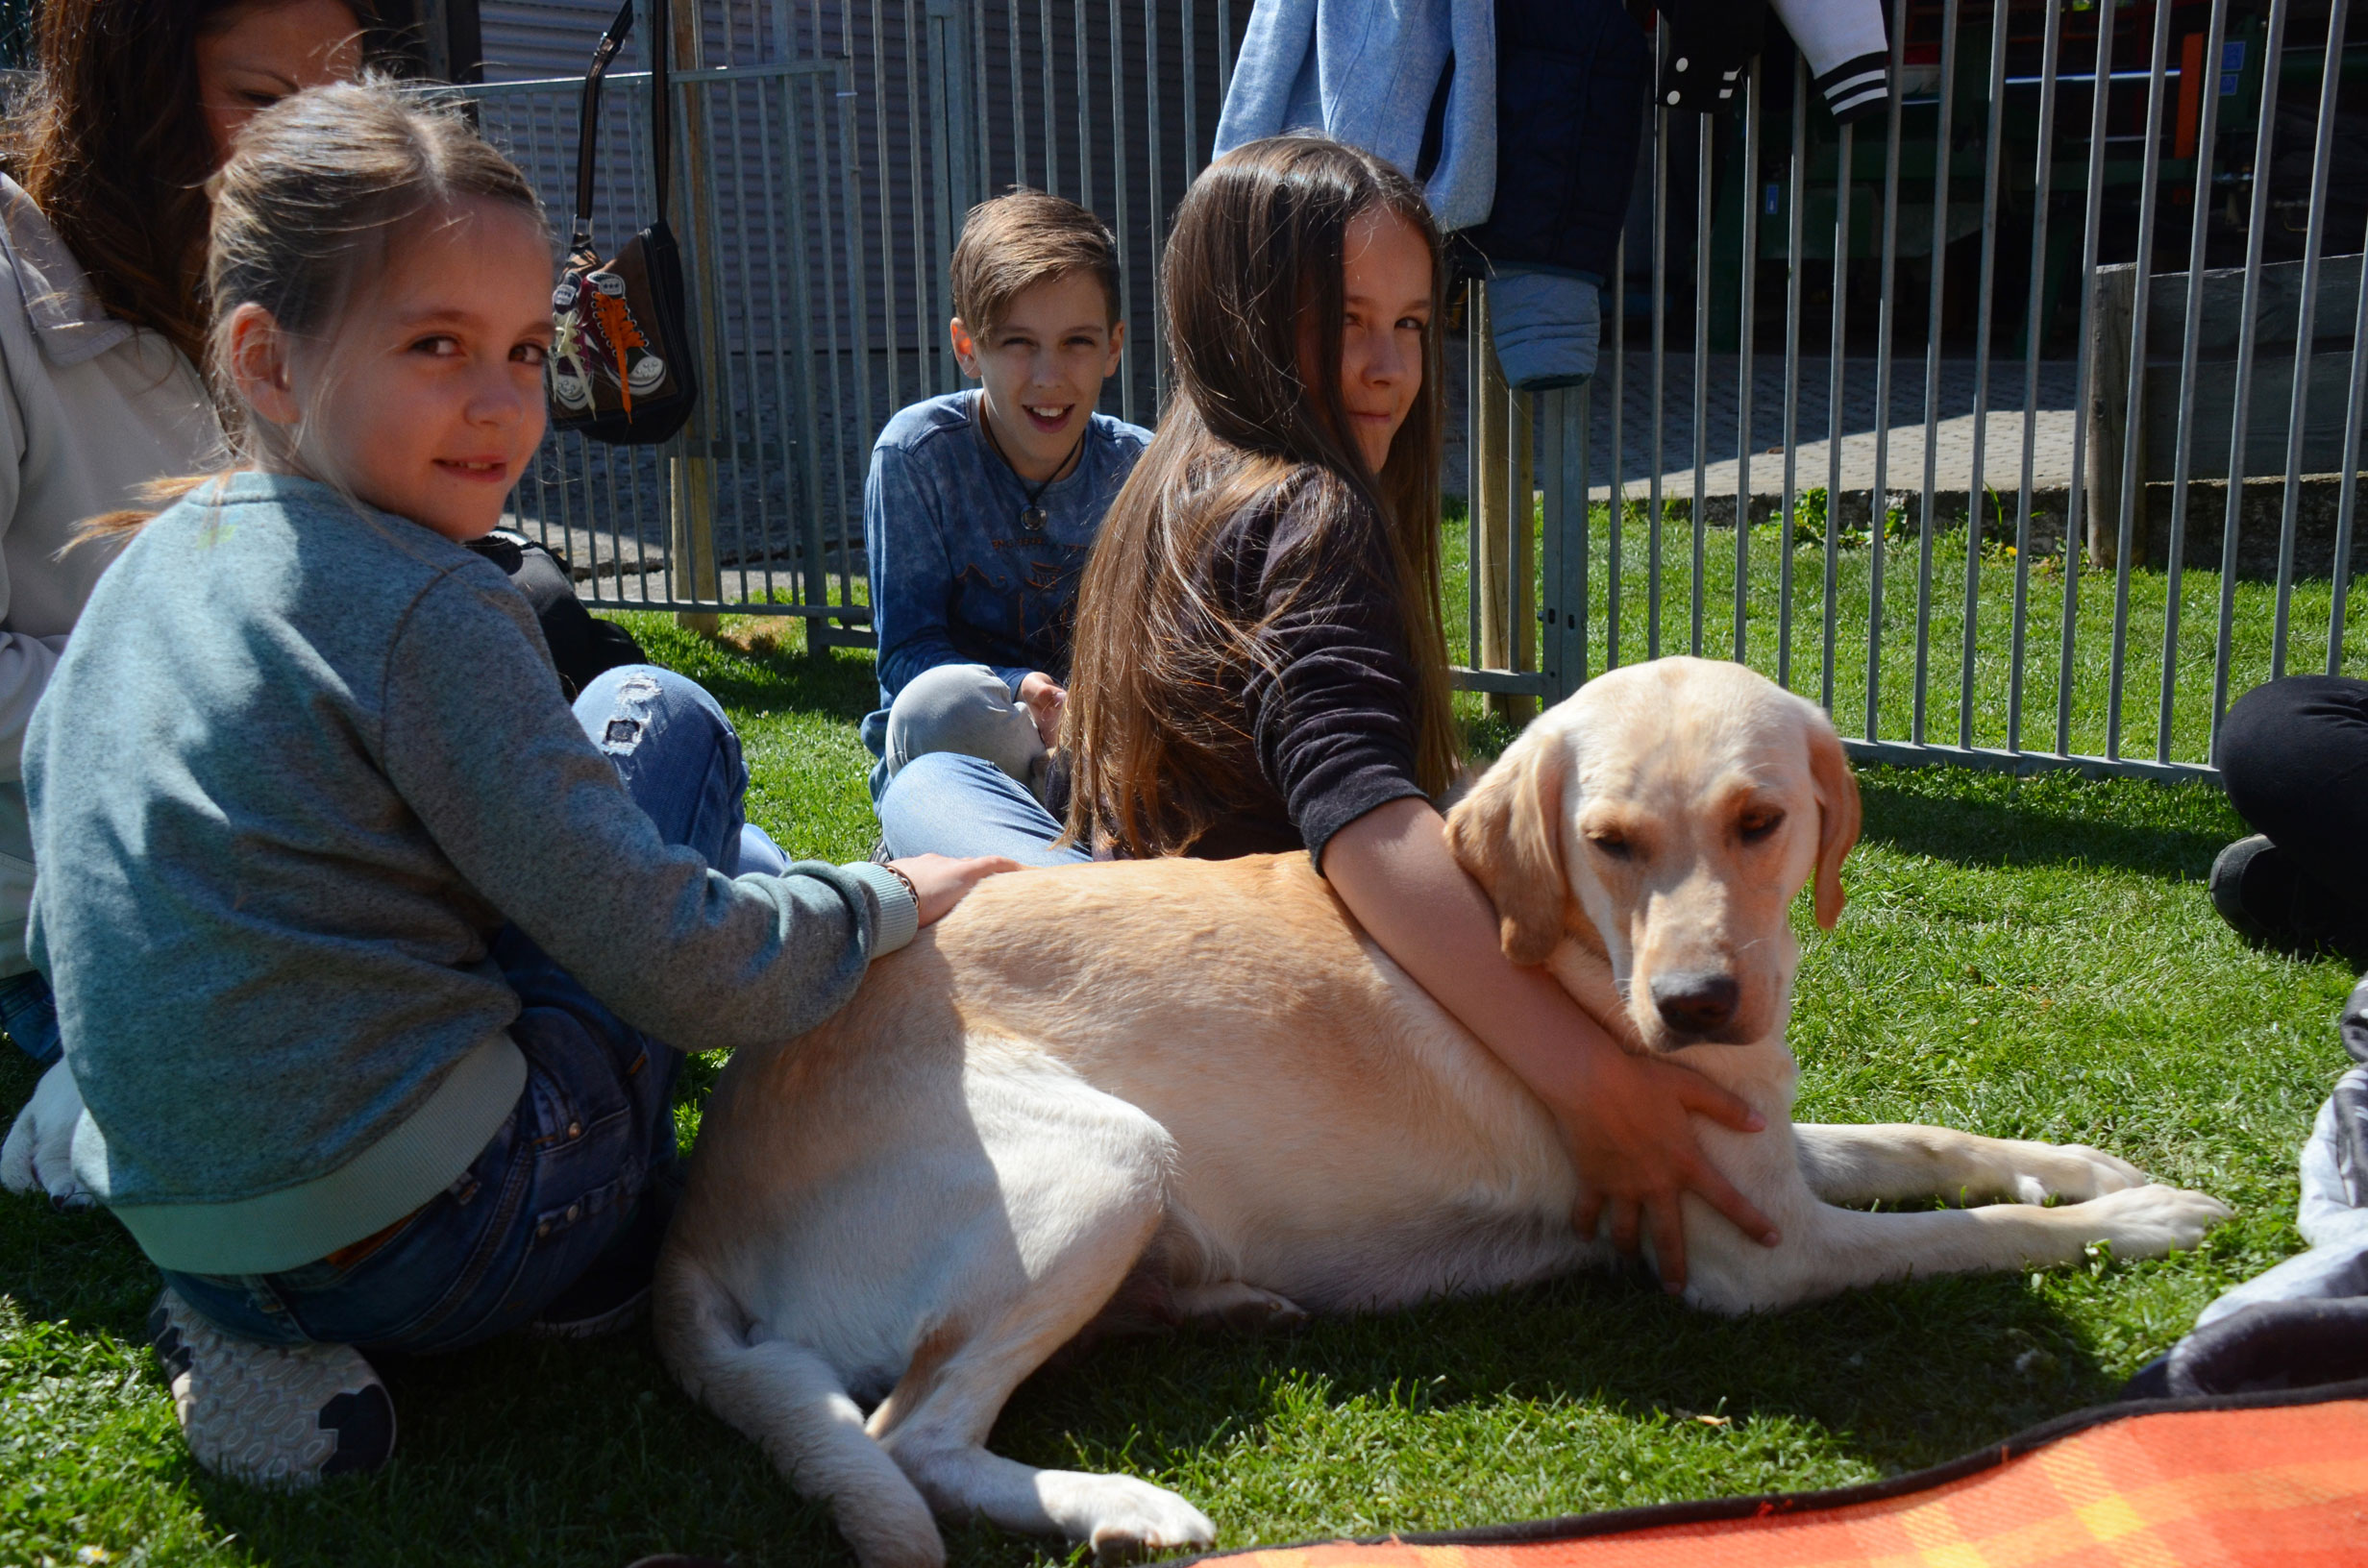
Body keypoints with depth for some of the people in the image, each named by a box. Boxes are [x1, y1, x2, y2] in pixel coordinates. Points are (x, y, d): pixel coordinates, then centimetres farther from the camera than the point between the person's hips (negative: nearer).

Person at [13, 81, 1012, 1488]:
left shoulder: (150, 564, 7)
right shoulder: (428, 608, -18)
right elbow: (669, 965, -20)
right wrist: (891, 903, -3)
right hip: (426, 1246, -8)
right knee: (664, 721, 6)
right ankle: (608, 1258, 10)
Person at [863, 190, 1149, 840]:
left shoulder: (1137, 467, -2)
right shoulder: (916, 452, -10)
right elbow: (906, 653, -14)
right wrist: (1021, 692, -35)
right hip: (945, 763, -3)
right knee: (944, 702, -38)